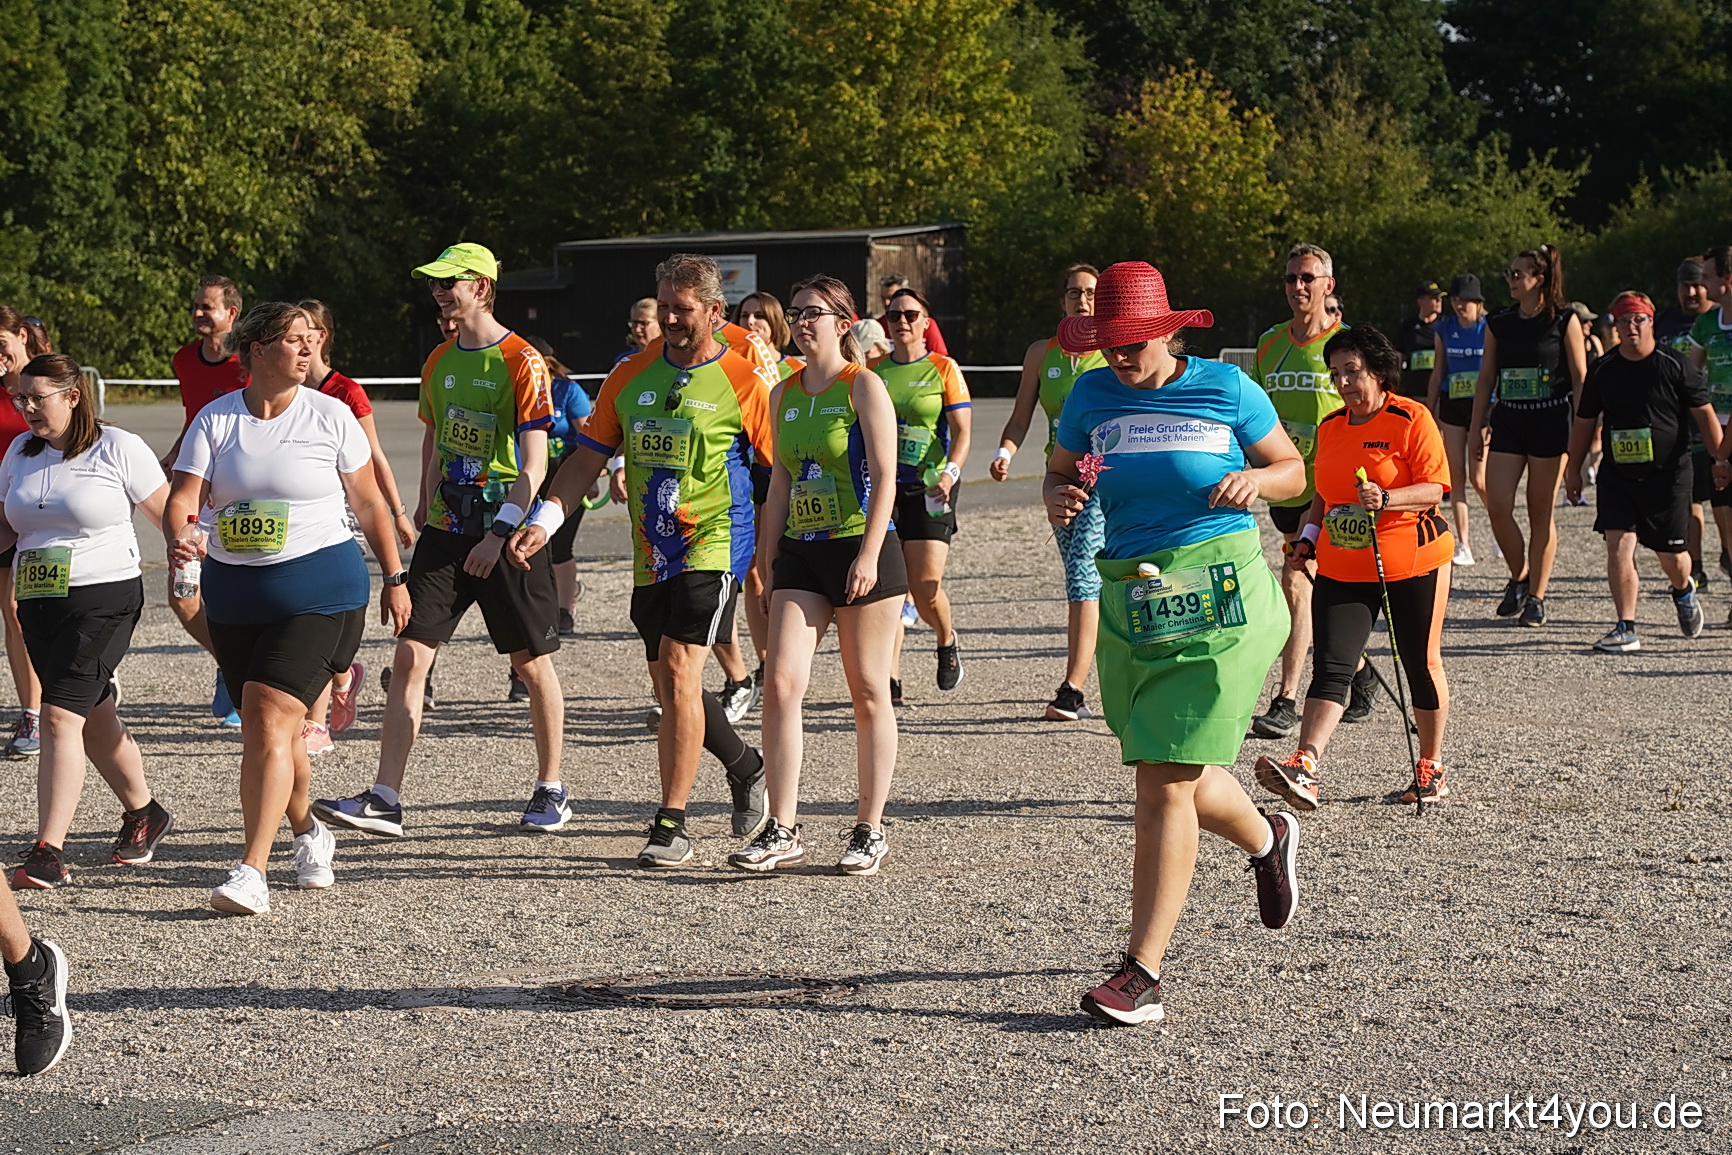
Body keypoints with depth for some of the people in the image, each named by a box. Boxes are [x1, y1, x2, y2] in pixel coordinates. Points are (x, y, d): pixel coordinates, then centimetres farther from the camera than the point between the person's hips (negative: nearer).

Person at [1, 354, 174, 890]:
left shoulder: (119, 448, -6)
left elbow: (169, 515, -2)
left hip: (104, 599, -6)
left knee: (60, 715, -16)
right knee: (93, 720, 15)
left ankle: (48, 852, -17)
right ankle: (144, 812, 36)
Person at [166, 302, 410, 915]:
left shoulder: (330, 416, 0)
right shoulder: (215, 420, 3)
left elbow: (369, 503, 7)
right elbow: (182, 500, -6)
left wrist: (394, 578, 8)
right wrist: (180, 537, -28)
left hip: (320, 588, -4)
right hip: (234, 590, 4)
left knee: (268, 719, -16)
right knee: (265, 726, 11)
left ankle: (252, 872, -20)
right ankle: (308, 831, 38)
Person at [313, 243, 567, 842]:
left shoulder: (521, 362, -11)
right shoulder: (438, 362, 10)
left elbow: (534, 463, -16)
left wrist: (499, 533, -24)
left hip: (509, 534, -6)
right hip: (447, 530, 6)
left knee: (532, 662, 6)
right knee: (410, 655, -5)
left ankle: (551, 791, 22)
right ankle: (385, 798, -8)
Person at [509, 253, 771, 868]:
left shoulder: (742, 380, -6)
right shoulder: (631, 374, 7)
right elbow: (589, 456, 10)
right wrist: (545, 521, -2)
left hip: (712, 544, -6)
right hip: (650, 554, 6)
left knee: (679, 670, -17)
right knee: (671, 688, 12)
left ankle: (671, 825, -12)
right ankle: (745, 766, 39)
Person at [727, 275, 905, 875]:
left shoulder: (863, 386, -5)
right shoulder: (785, 394, 13)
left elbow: (885, 478, -10)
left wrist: (869, 556, -19)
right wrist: (769, 566, 14)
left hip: (861, 551, -5)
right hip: (800, 554, 5)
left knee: (869, 693, 3)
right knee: (780, 685, -8)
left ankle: (870, 830, 12)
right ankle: (782, 831, -4)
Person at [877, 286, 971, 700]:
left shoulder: (942, 368, 0)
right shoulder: (875, 370, 10)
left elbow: (962, 432, -4)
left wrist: (950, 472, -20)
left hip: (928, 490, -3)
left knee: (925, 586, -10)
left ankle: (947, 642, 22)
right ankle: (891, 678, 1)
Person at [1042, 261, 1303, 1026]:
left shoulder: (1225, 387, -2)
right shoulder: (1093, 395, 6)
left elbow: (1293, 471, 7)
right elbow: (1058, 475, 17)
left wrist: (1255, 481, -14)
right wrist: (1058, 501, -6)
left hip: (1217, 597, -5)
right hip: (1129, 602, 5)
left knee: (1165, 784, -10)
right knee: (1178, 779, 15)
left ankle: (1142, 970, -5)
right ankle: (1267, 840, 50)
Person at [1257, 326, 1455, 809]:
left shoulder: (1412, 419, -8)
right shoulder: (1330, 426, 11)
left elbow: (1435, 487, -14)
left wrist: (1386, 499, -29)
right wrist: (1307, 538, 10)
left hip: (1412, 564, -4)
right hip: (1341, 568, 4)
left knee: (1422, 663, 8)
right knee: (1330, 666, -10)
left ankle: (1431, 767, 25)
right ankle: (1304, 769, -25)